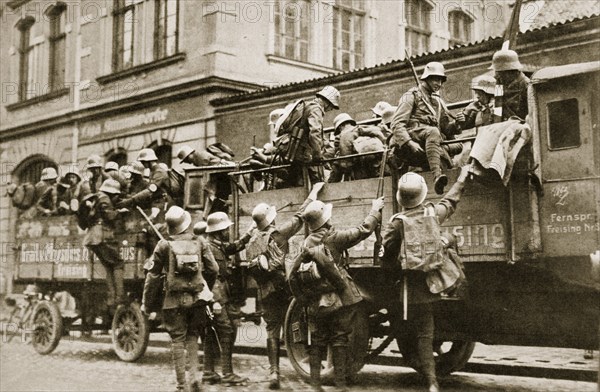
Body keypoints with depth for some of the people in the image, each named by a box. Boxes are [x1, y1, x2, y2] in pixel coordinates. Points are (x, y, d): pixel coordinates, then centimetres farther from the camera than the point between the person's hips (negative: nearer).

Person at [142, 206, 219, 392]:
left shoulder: (164, 245, -4)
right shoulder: (198, 243, 2)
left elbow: (152, 274, -3)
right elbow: (213, 269, 2)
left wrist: (146, 301, 4)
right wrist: (206, 287, 19)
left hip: (175, 299, -2)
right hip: (197, 298, 2)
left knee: (177, 340, 5)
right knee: (192, 337, 15)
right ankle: (193, 376, 1)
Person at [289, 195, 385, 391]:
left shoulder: (306, 245, 0)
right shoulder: (334, 238, -11)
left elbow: (293, 275, -1)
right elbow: (363, 230, -8)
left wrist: (303, 299, 9)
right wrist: (376, 210, 8)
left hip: (317, 304, 4)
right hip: (341, 300, -3)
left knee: (317, 341, 13)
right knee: (339, 341, 4)